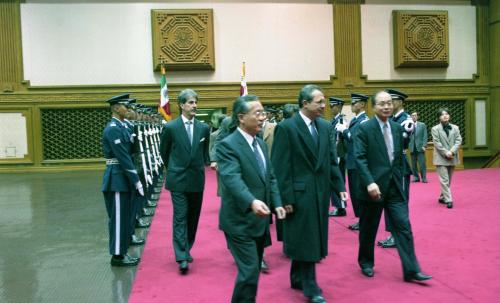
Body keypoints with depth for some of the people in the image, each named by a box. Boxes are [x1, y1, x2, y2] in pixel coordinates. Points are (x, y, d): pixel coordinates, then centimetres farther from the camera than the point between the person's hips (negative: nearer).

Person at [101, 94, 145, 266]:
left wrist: (135, 179, 13)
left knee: (125, 216, 15)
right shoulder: (113, 128, -16)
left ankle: (121, 251, 25)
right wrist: (136, 180, -19)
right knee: (119, 217, -1)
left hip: (124, 177, 9)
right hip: (117, 178, -9)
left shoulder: (121, 126, 14)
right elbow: (123, 157, -20)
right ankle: (117, 256, 9)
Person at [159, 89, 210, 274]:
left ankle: (186, 250, 28)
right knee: (180, 217, -6)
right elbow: (164, 152, 8)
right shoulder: (170, 127, -6)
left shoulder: (204, 128, 3)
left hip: (197, 180, 4)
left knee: (193, 218, 12)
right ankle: (182, 257, -6)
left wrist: (205, 164, 12)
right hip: (178, 180, -3)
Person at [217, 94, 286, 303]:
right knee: (249, 271, -7)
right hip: (240, 222, -8)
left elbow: (270, 177, 13)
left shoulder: (261, 143, 10)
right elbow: (232, 179, -31)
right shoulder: (228, 145, -16)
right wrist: (252, 201, -46)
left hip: (260, 220, 8)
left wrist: (277, 203, 0)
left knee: (253, 270, 18)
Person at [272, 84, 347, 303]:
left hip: (321, 192, 7)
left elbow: (331, 160, 12)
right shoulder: (286, 127, -12)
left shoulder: (325, 126, 7)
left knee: (314, 238, 15)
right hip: (300, 193, -6)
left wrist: (340, 187, 5)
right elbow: (280, 167, -13)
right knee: (306, 240, 2)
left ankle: (298, 279, 33)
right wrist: (286, 199, -15)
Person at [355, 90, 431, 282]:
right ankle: (366, 263, 30)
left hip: (395, 187, 5)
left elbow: (399, 157, 16)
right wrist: (369, 182, -25)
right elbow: (360, 158, -16)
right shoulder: (365, 128, -9)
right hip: (374, 187, -4)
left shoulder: (397, 128, 8)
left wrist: (399, 178, 14)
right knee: (369, 228, 10)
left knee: (404, 227, 1)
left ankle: (411, 270, 7)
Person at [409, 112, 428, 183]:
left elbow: (425, 136, 3)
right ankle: (416, 177, 14)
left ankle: (424, 178, 4)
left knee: (422, 164, -4)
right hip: (412, 148, 1)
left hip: (420, 147, -1)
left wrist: (424, 146, -7)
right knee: (413, 164, 4)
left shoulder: (422, 125, 7)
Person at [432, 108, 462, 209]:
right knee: (444, 180, -8)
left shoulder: (455, 128, 10)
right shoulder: (435, 129, -1)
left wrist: (452, 152, -14)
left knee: (449, 180, 11)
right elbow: (437, 143, -8)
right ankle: (448, 200, -7)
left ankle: (442, 197, 23)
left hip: (452, 157, 4)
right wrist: (446, 153, -16)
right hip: (441, 158, -4)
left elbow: (458, 140, 1)